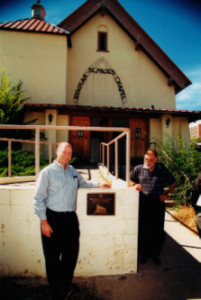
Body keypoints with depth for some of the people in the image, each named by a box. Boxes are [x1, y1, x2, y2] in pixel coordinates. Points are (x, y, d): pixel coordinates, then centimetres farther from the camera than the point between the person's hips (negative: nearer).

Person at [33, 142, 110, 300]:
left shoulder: (72, 170, 10)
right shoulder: (47, 172, -7)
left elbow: (82, 182, 28)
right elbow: (39, 199, -8)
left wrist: (98, 185, 16)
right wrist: (44, 222, -11)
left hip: (71, 217, 5)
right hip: (53, 218, -5)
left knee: (71, 252, 15)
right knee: (53, 256, 7)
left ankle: (66, 283, 41)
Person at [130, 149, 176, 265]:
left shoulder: (162, 170, 3)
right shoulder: (138, 169, 3)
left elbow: (173, 183, 14)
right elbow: (130, 181, 10)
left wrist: (168, 195, 5)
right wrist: (135, 185, -10)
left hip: (158, 203, 0)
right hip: (143, 203, 0)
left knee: (158, 231, 8)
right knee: (142, 230, 8)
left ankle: (155, 254, 29)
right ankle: (143, 253, 29)